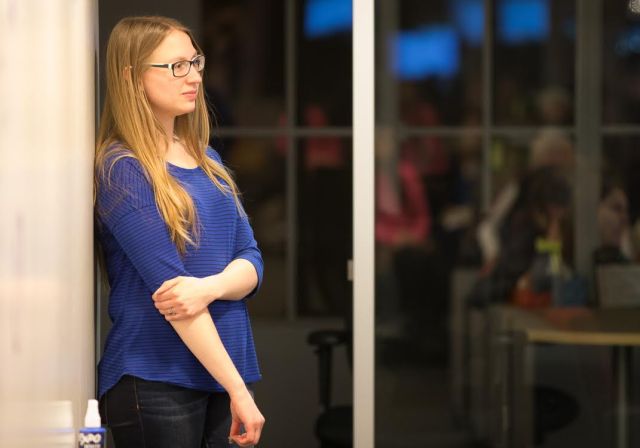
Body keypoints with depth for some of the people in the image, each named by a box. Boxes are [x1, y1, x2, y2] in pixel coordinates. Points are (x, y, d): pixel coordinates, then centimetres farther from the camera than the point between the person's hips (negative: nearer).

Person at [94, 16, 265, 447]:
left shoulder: (209, 163, 12)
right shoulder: (121, 170, -10)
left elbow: (252, 263, 6)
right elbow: (169, 284, -17)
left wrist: (210, 287, -18)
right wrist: (238, 390, -20)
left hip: (224, 370, 7)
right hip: (155, 383, -6)